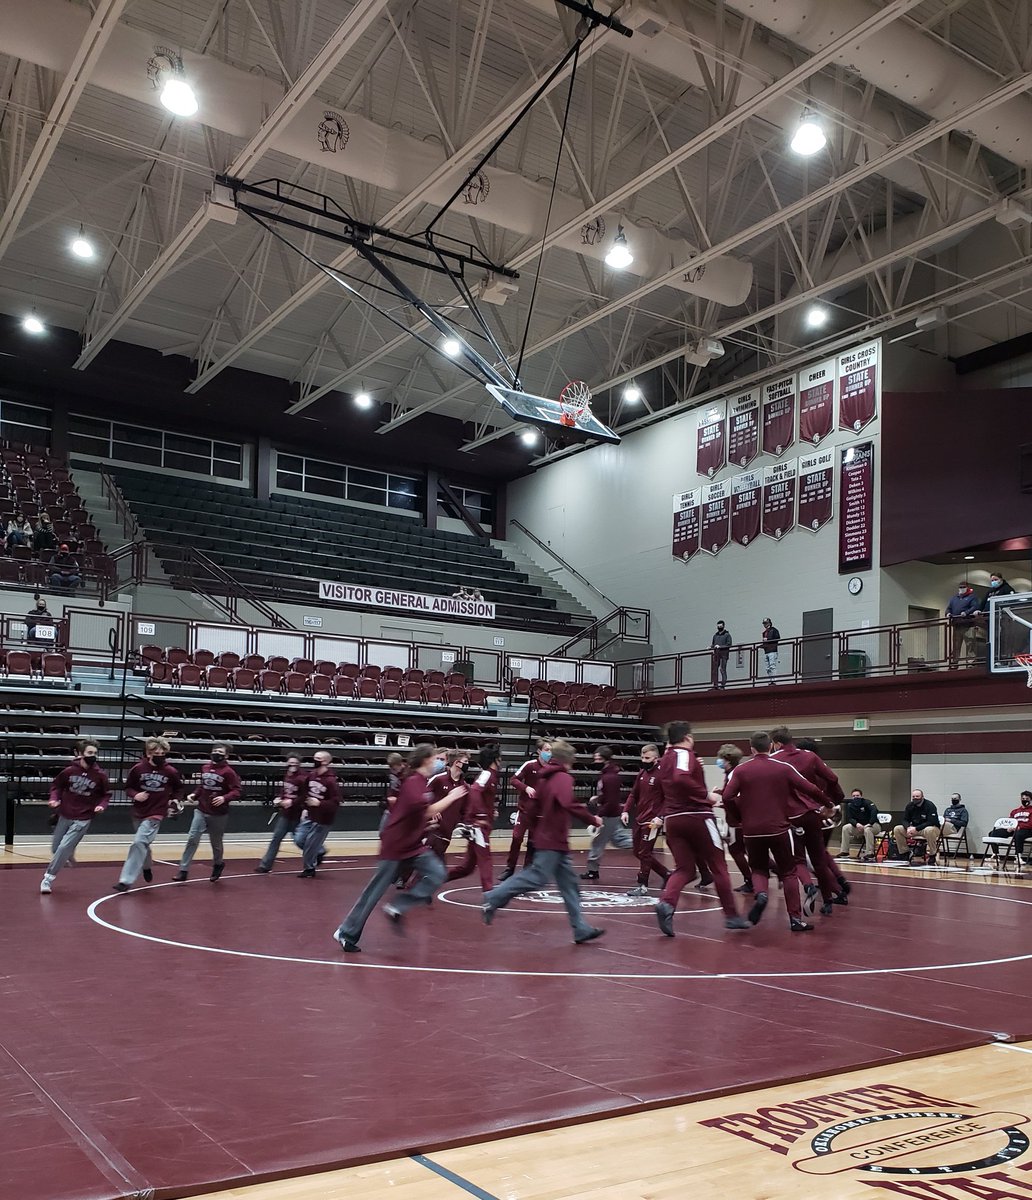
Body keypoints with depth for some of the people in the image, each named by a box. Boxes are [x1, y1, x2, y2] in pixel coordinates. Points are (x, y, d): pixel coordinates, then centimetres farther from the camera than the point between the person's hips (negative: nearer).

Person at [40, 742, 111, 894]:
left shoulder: (100, 776, -10)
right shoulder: (69, 771, -9)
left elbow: (106, 795, 2)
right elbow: (56, 785, 6)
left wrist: (102, 805, -16)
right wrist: (54, 799, -10)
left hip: (83, 819, -3)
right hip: (64, 816, 3)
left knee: (64, 847, -13)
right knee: (55, 848, 13)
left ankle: (48, 878, 2)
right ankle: (69, 854, 48)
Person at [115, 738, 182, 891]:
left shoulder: (170, 772, -7)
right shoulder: (138, 769, -8)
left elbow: (178, 787, 13)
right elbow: (128, 787, 2)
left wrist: (174, 799, 0)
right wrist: (135, 795, -17)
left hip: (156, 814, -3)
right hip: (138, 813, 3)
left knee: (139, 842, -18)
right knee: (143, 844, 19)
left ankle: (126, 880, -17)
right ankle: (147, 867, 50)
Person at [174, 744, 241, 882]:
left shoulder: (228, 772, -13)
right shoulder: (205, 768, 6)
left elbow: (236, 791, -17)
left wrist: (224, 798, -33)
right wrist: (194, 794, 6)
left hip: (219, 815, -4)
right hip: (201, 811, 4)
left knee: (216, 843, 11)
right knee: (192, 839, -7)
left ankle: (218, 865, 38)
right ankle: (183, 870, -3)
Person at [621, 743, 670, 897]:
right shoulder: (642, 773, 10)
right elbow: (634, 794, 16)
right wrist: (626, 810, 4)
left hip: (651, 821, -8)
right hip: (638, 819, 8)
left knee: (644, 853, -3)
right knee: (638, 852, 13)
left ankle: (642, 886, 10)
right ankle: (667, 874, 26)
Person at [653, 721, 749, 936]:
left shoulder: (664, 760, 14)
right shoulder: (685, 754, -10)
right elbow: (681, 778, -28)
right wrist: (706, 795, -21)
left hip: (673, 819, 7)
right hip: (697, 817, -6)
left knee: (684, 869, 7)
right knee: (718, 867, 8)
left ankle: (666, 902, -20)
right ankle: (732, 916, 15)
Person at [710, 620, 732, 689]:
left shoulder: (727, 635, 5)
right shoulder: (715, 635, 20)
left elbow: (729, 645, -5)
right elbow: (712, 645, 23)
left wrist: (720, 646, -15)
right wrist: (712, 648, 1)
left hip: (724, 653, -5)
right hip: (716, 654, 5)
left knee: (723, 669, -10)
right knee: (715, 669, -3)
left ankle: (723, 683, -11)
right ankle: (715, 684, -2)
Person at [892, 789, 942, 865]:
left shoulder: (930, 806, -15)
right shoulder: (910, 806, 3)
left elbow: (931, 822, -24)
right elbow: (905, 820, 4)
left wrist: (916, 829, -27)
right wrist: (908, 828, -21)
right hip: (914, 829, 6)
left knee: (929, 830, -41)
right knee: (897, 829, -11)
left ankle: (932, 857, -27)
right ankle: (904, 853, -5)